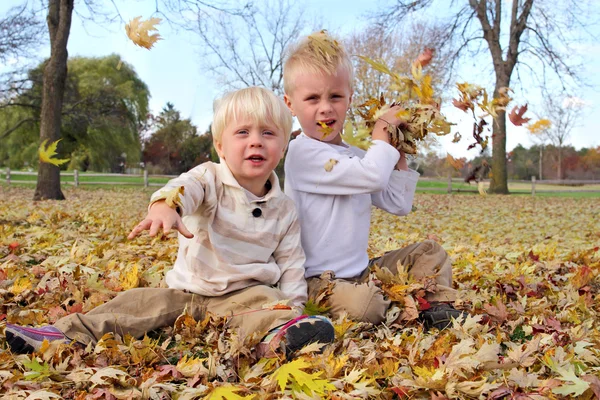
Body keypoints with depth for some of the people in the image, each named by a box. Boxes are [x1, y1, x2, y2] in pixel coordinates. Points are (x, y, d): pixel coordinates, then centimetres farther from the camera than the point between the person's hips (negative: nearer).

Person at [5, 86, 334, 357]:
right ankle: (70, 332, -15)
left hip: (246, 293, -1)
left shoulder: (284, 210, 0)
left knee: (264, 302, -31)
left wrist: (291, 306, -7)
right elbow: (184, 187, -32)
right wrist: (166, 204, -56)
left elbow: (290, 263, 6)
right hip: (186, 290, 1)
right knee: (137, 302, -14)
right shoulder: (210, 179, -8)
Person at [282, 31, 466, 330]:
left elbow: (399, 205, 16)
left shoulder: (356, 157, 12)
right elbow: (373, 177, -25)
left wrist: (400, 157, 8)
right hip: (319, 280, -9)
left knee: (431, 252, 13)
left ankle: (437, 306, -4)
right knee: (363, 305, -37)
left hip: (361, 272, 9)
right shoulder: (303, 151, -16)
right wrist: (382, 132, -8)